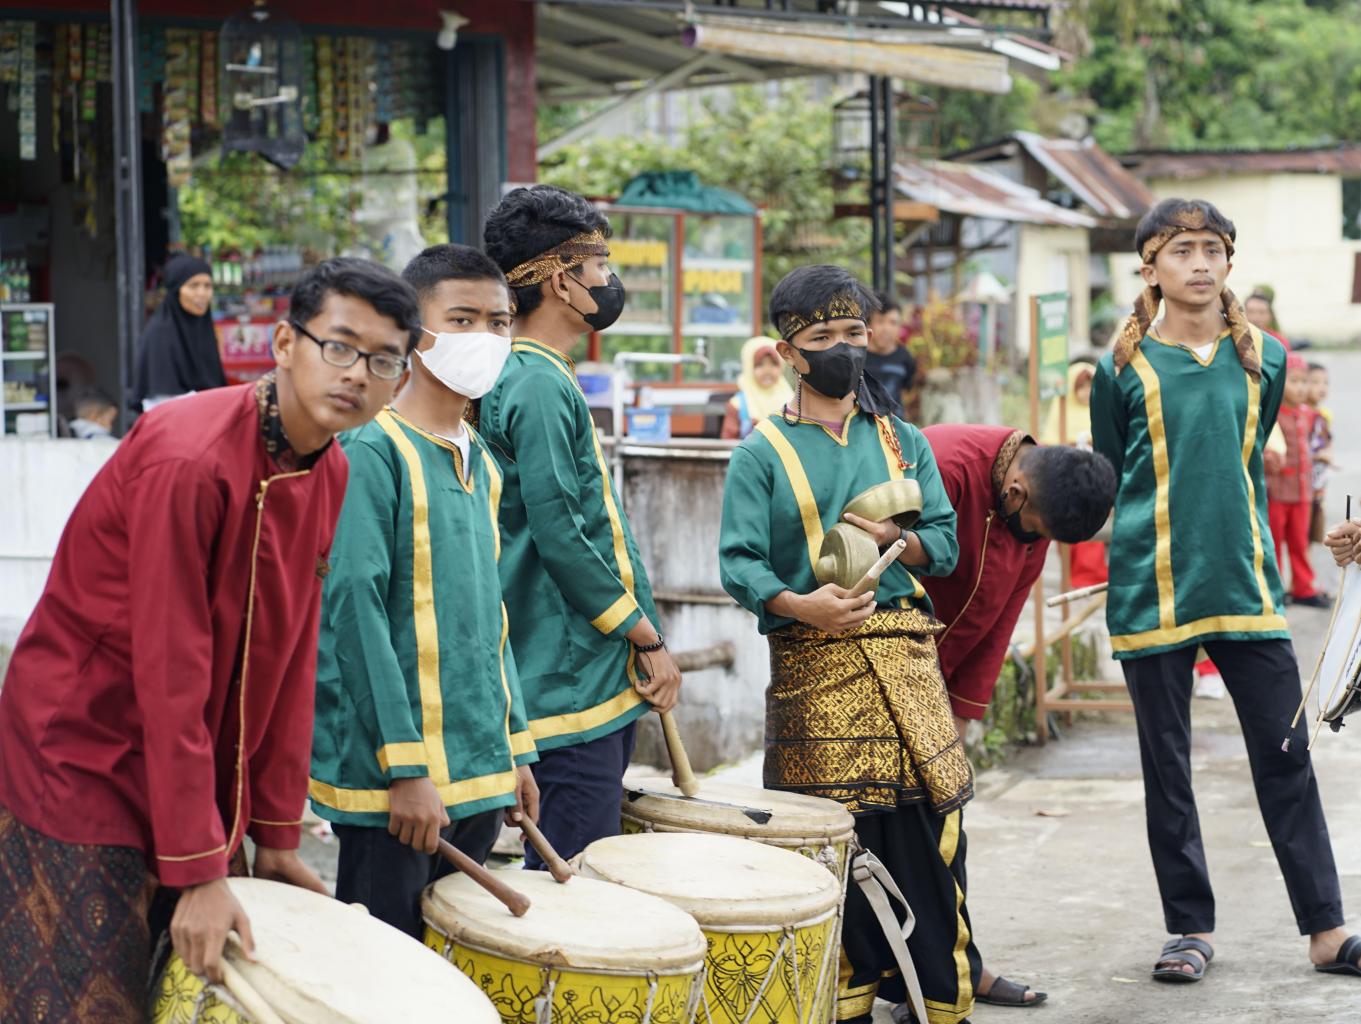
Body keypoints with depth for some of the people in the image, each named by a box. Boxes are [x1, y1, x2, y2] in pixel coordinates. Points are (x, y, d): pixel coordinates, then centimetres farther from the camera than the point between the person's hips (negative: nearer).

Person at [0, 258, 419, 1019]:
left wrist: (279, 836, 5)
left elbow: (292, 657, 5)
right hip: (80, 756, -8)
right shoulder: (188, 460, -24)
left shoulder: (330, 474, 2)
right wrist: (199, 873, -24)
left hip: (194, 767, 8)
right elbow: (170, 672, -25)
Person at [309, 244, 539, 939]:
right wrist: (406, 767, -20)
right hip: (387, 775, -8)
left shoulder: (481, 465, 15)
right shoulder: (371, 453, -11)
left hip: (478, 773, 8)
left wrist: (514, 748, 16)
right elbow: (354, 607, -17)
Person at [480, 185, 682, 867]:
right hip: (572, 682, -11)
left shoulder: (549, 379, 19)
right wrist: (648, 638, -11)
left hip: (599, 677, 11)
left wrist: (641, 642, 16)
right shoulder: (538, 384, -13)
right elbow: (559, 535, -20)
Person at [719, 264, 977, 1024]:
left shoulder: (904, 443, 16)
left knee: (929, 830, -1)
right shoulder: (762, 455, 5)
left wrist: (895, 540, -11)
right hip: (815, 665, -3)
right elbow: (740, 561, -6)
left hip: (905, 655, 3)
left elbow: (945, 543, 10)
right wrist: (798, 604, -24)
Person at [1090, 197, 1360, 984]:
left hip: (1246, 585, 2)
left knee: (1287, 754, 2)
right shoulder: (1126, 369, -1)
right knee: (1167, 767, 5)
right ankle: (1191, 929, 15)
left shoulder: (1263, 360, 6)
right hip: (1154, 592, -2)